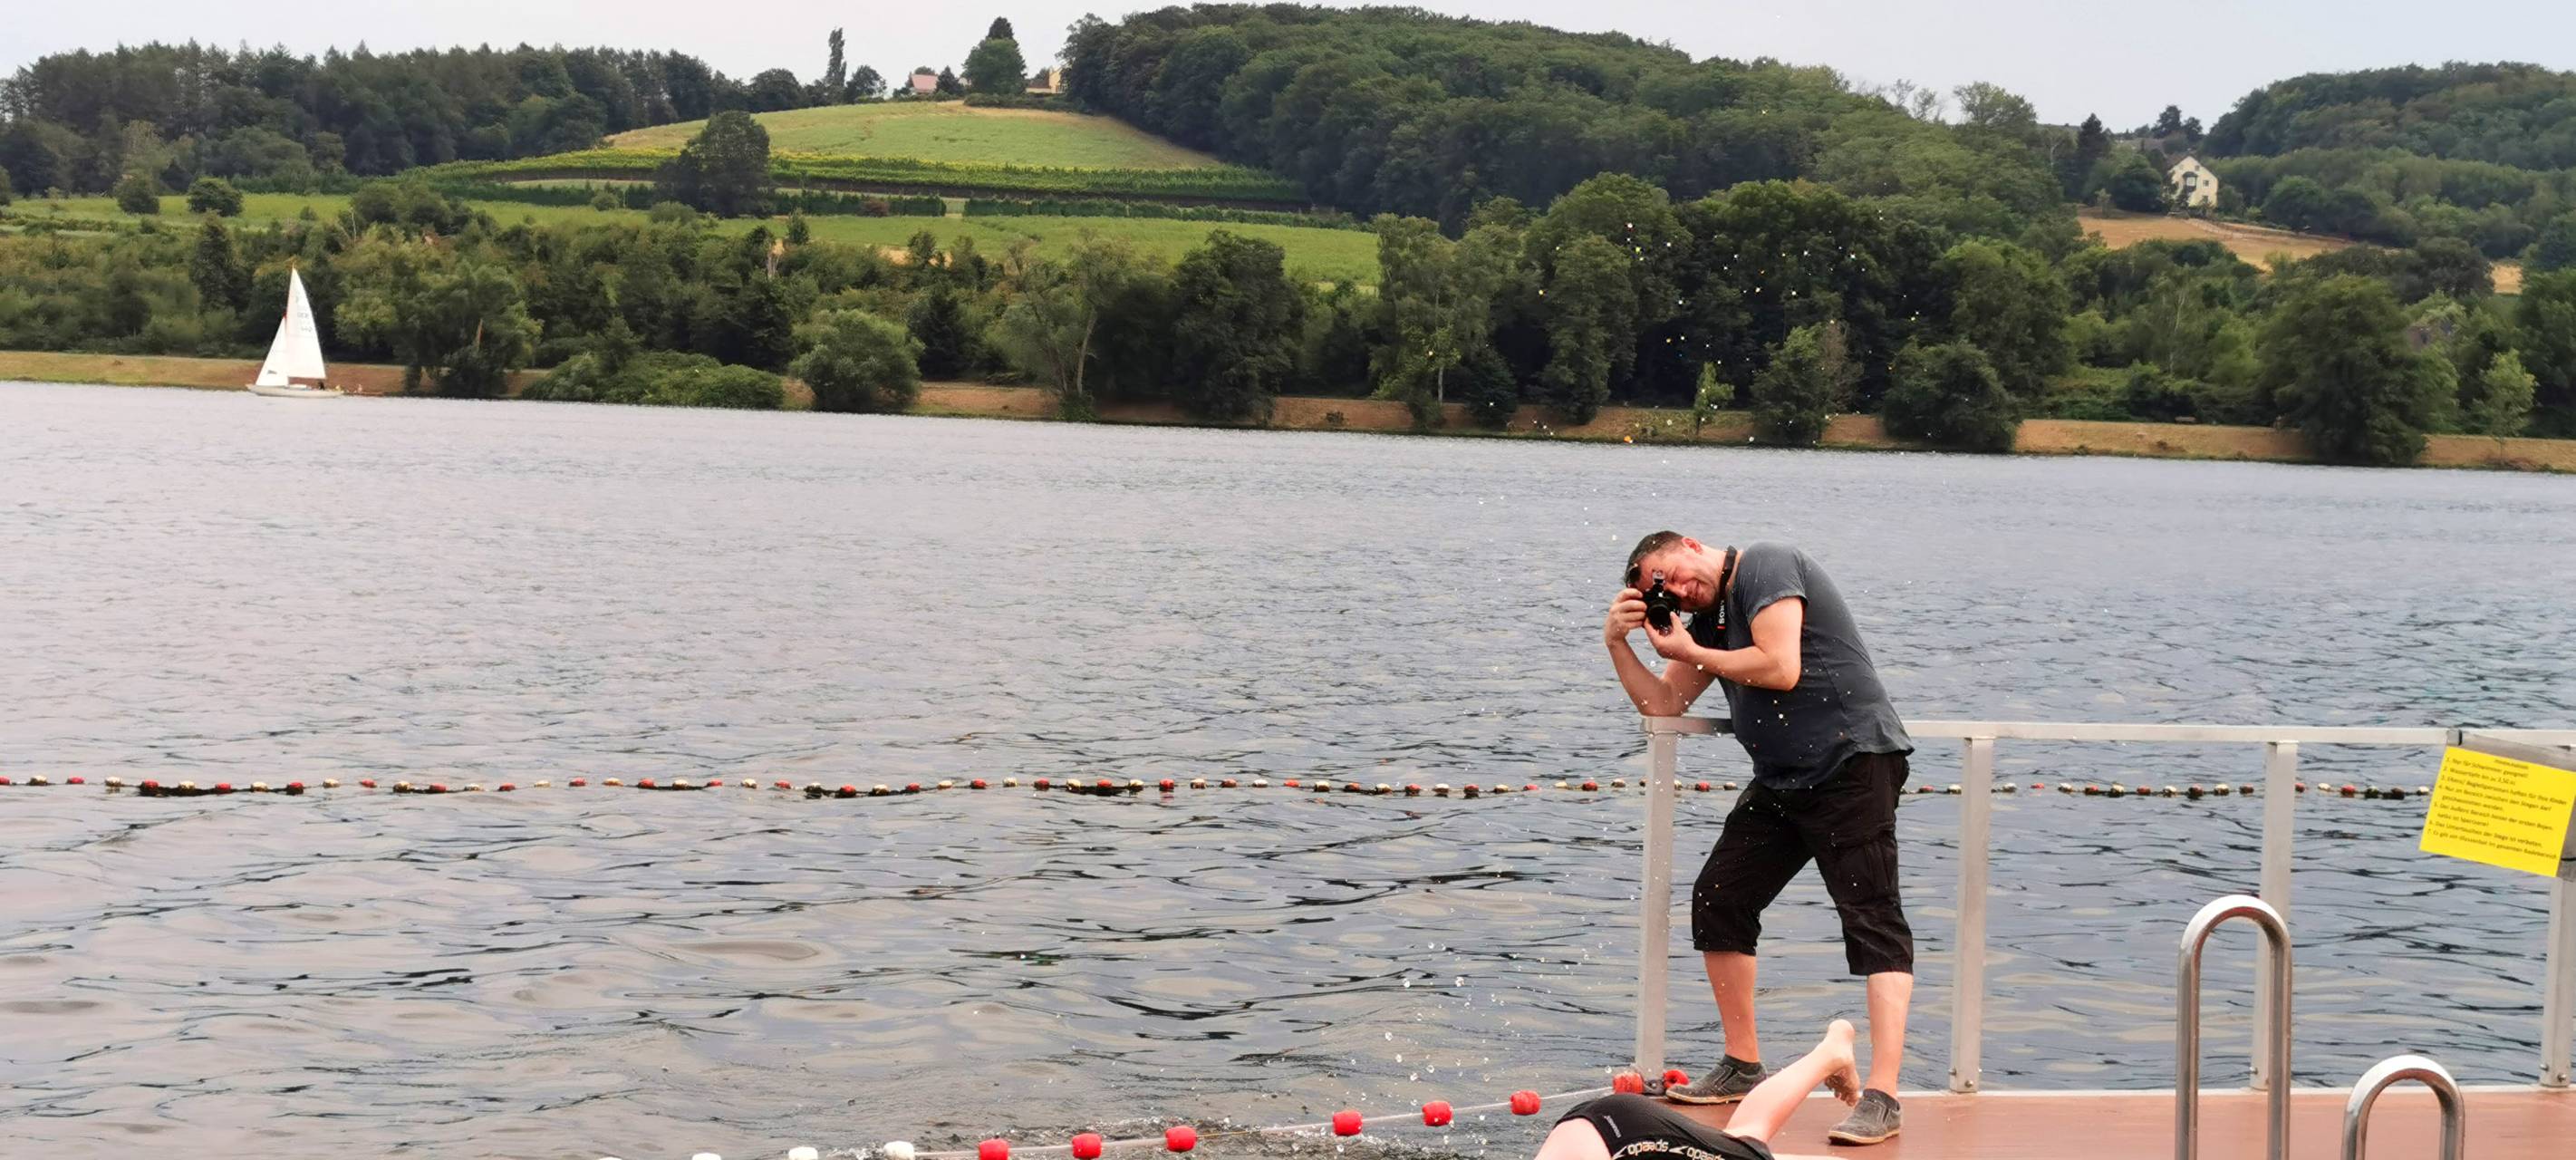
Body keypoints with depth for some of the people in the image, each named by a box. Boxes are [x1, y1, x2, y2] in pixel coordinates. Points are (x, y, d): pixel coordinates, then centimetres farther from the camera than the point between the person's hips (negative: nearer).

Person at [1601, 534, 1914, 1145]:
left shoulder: (1766, 565, -9)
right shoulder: (1709, 616, 17)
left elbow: (1781, 669, -20)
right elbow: (1662, 704, 20)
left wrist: (1693, 654, -6)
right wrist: (1618, 643, 6)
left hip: (1853, 763, -10)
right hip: (1782, 780, 10)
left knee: (1873, 920, -13)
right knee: (1718, 900, 9)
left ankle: (1882, 1097, -20)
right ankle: (1742, 1066, 20)